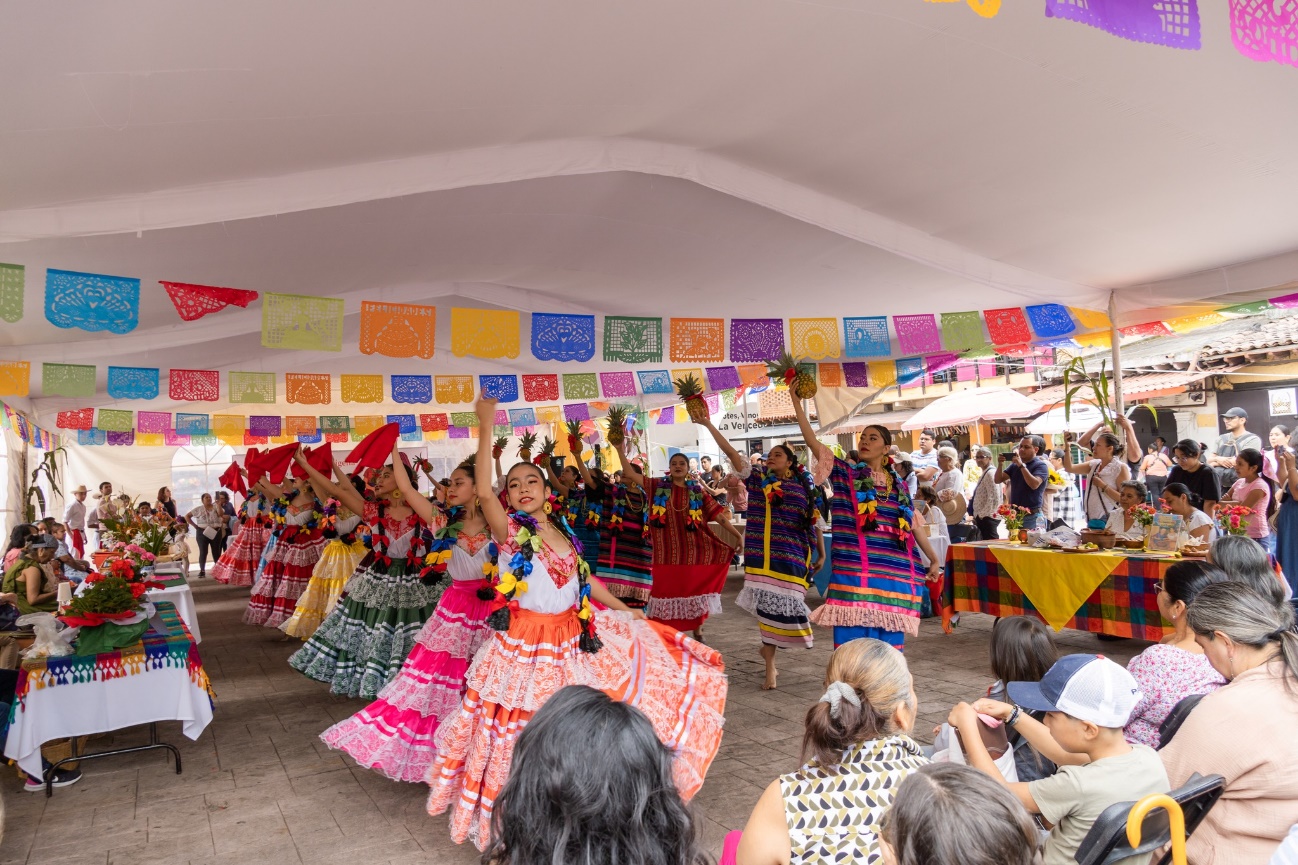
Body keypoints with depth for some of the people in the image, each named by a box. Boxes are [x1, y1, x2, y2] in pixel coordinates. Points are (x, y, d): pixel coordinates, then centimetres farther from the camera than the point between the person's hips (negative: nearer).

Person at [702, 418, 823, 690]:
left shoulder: (804, 488, 7)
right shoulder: (758, 479, 7)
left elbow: (815, 522, 12)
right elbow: (731, 452, 2)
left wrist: (822, 554, 11)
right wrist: (708, 424, -2)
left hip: (792, 556, 0)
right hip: (762, 554, 0)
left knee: (779, 605, -1)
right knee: (768, 604, 0)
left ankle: (769, 649, 22)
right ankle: (770, 667, 16)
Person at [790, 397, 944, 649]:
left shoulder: (898, 485, 13)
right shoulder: (845, 473, 4)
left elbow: (915, 525, 19)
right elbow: (811, 439, -5)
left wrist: (935, 560, 17)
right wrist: (796, 400, -11)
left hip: (894, 573, 3)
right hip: (855, 571, -3)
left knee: (888, 642, 9)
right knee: (854, 642, -3)